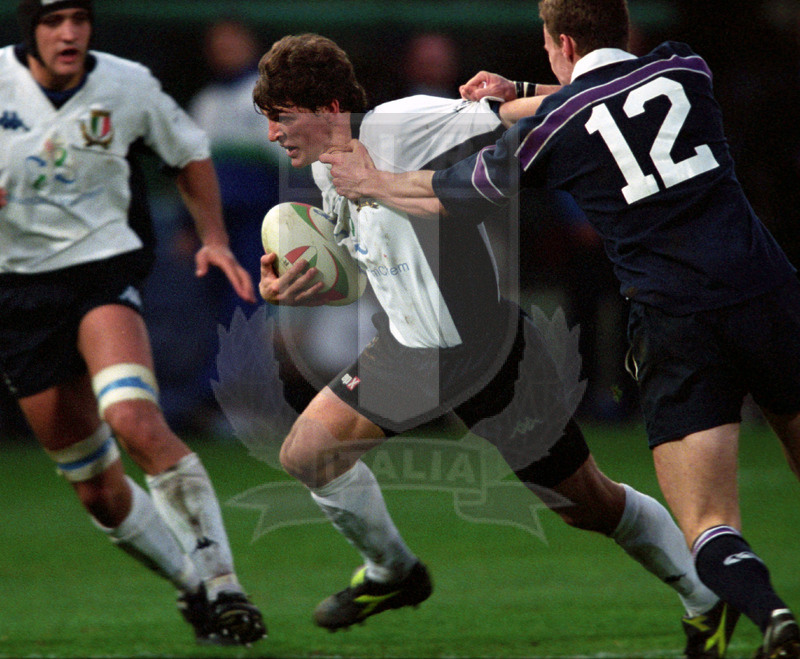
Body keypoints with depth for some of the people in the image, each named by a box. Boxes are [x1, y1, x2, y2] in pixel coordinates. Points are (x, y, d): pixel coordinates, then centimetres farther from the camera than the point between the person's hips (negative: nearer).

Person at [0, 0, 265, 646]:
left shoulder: (127, 87, -3)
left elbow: (191, 152, 16)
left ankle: (219, 580, -26)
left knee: (134, 420, -29)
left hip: (104, 267, -2)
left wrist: (215, 240, 8)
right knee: (97, 490, 1)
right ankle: (196, 587, 19)